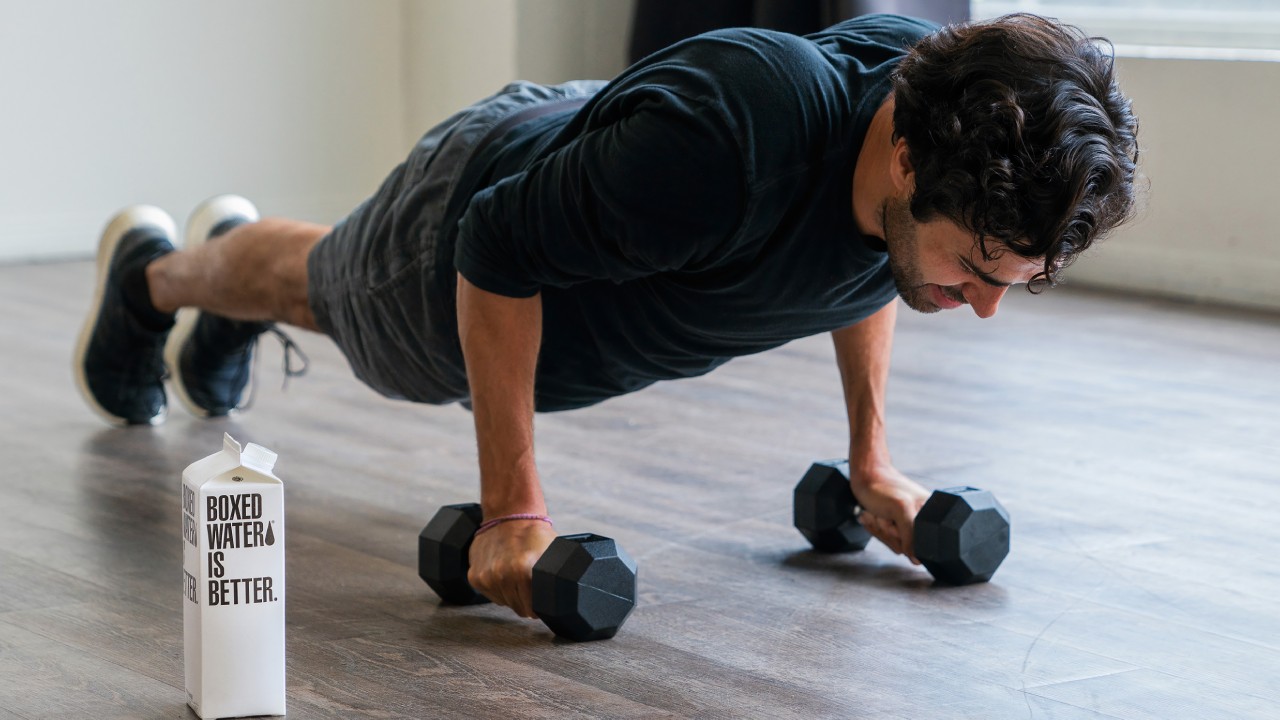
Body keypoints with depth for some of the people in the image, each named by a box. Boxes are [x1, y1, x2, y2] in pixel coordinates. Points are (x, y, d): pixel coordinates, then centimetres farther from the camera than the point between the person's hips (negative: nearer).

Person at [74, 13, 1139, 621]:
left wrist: (871, 456, -4)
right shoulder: (717, 142, -52)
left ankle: (233, 240, 71)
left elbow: (867, 262, -5)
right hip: (468, 214, -5)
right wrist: (511, 509, -34)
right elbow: (500, 251, -36)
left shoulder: (931, 76, -30)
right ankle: (152, 273, 64)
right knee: (319, 286, 31)